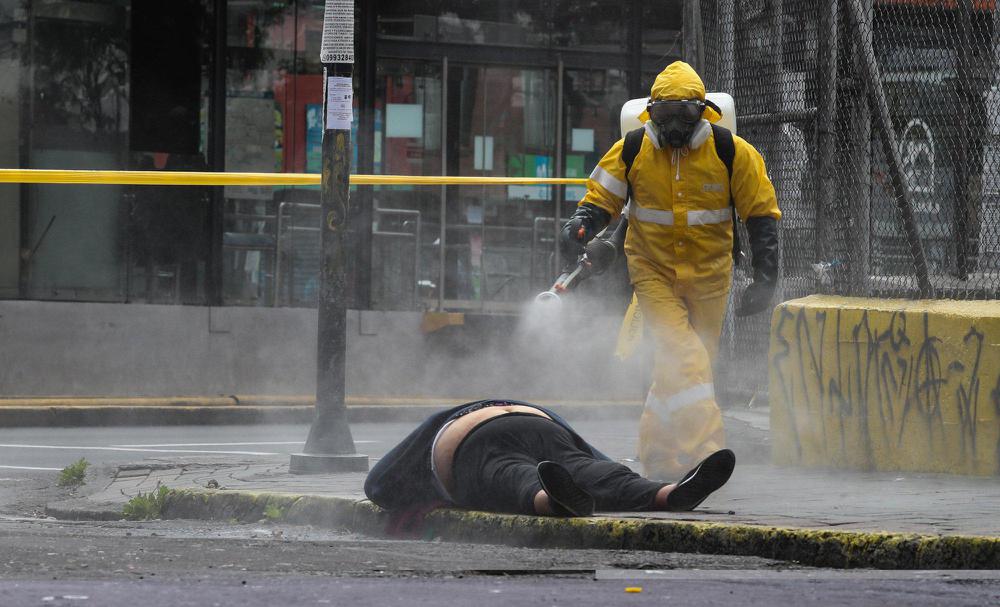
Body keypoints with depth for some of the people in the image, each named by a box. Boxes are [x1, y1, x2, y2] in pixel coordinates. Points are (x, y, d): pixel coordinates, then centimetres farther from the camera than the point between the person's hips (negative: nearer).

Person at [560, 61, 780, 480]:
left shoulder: (731, 152, -10)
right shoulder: (632, 151, -8)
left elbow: (762, 214, -2)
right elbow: (601, 198, 3)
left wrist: (765, 279, -6)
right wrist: (579, 228, -19)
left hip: (708, 275, 1)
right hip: (653, 271, -1)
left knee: (689, 365, 8)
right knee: (683, 356, -18)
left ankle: (658, 456, 23)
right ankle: (705, 451, -20)